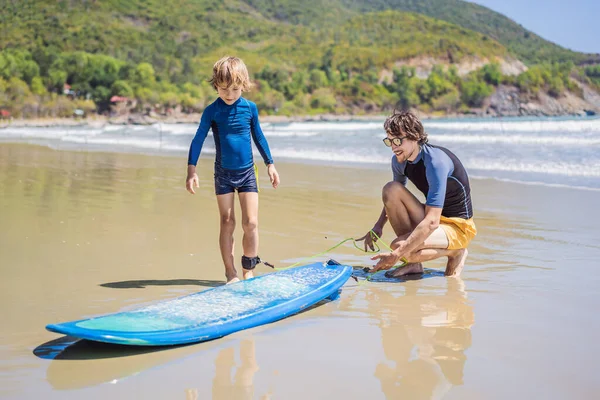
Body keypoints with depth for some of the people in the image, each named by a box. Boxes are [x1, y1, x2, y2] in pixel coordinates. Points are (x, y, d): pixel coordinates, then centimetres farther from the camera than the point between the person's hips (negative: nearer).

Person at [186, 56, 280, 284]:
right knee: (227, 223, 2)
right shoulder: (212, 111, -7)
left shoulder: (250, 108, 0)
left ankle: (248, 271, 10)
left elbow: (258, 137, 11)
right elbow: (198, 140, -4)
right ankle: (230, 272, 11)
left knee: (251, 223, -4)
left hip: (247, 172, 1)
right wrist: (191, 169, -11)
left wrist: (270, 164, 13)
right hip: (223, 173, -1)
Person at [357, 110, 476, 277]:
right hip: (431, 217, 8)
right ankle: (413, 264, -8)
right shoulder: (399, 161, -3)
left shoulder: (435, 161, -28)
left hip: (458, 226, -8)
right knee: (390, 189, -15)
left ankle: (456, 252, 0)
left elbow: (432, 222, -33)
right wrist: (378, 226, 3)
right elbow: (393, 197, 19)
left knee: (399, 246, -30)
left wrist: (396, 255, -34)